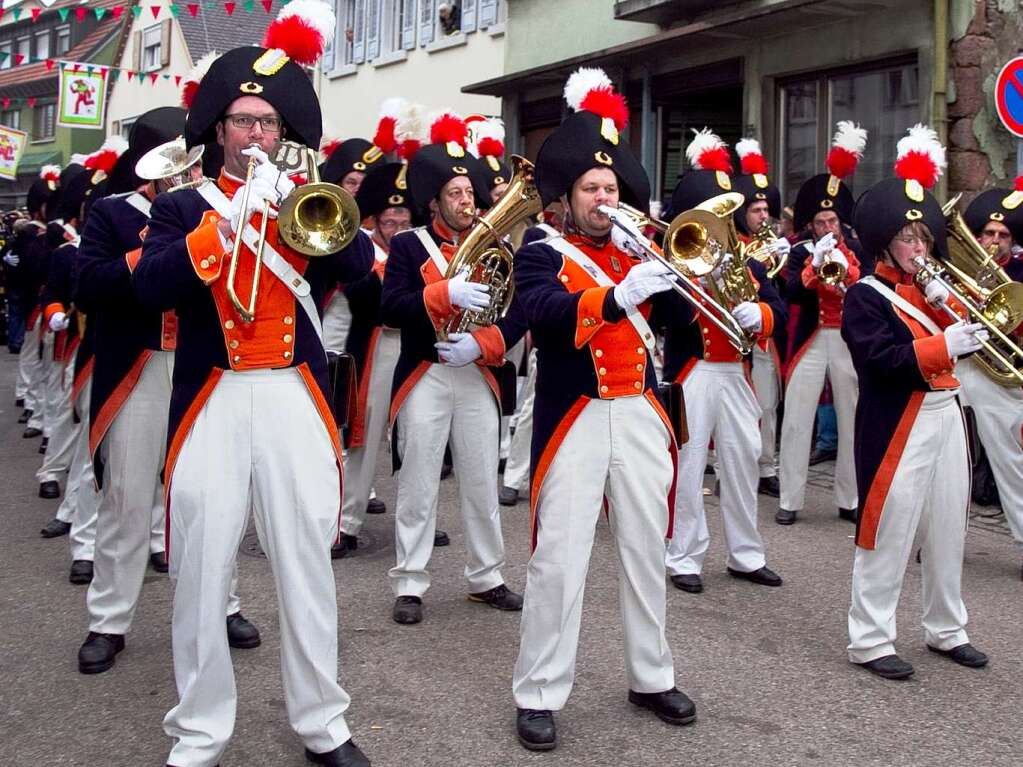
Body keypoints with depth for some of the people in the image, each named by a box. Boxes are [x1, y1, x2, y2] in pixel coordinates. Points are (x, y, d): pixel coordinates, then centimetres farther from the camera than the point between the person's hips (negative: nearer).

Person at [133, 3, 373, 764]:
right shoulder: (182, 206, 7)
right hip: (213, 403, -1)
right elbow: (151, 288, -11)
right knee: (202, 575, 2)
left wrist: (294, 202, -16)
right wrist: (227, 221, -19)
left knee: (308, 569, 6)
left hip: (296, 400, 2)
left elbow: (360, 264, -5)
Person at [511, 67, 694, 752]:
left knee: (646, 553, 12)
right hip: (574, 422, -5)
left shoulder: (637, 251, 16)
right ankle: (539, 695, 5)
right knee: (559, 561, -5)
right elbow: (546, 312, -21)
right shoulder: (543, 255, 0)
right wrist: (616, 298, -37)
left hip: (641, 416, 5)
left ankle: (653, 677, 26)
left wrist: (661, 257, -7)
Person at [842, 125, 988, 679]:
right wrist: (943, 347, -27)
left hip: (946, 415, 8)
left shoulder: (925, 289, 16)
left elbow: (962, 340, 9)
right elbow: (882, 361, -20)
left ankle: (946, 629, 28)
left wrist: (945, 306, -7)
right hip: (897, 425, -8)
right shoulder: (865, 295, -8)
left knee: (948, 532, 15)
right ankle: (869, 640, 6)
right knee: (889, 534, -4)